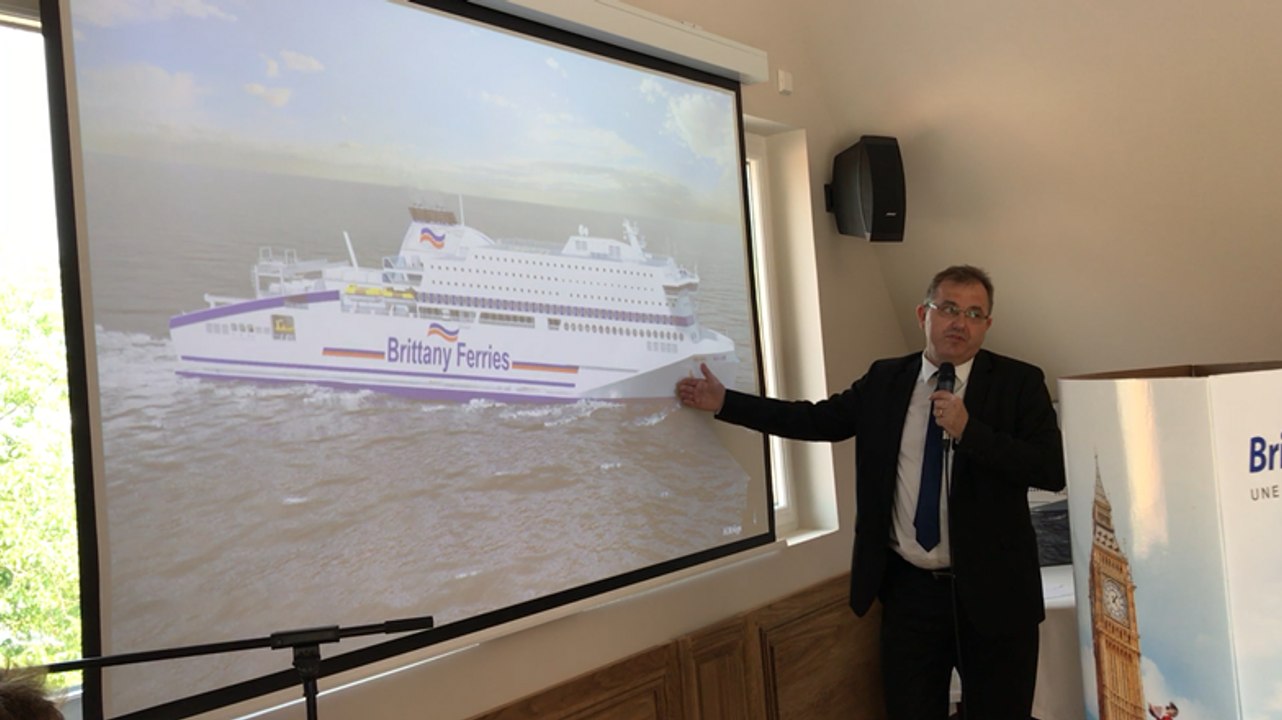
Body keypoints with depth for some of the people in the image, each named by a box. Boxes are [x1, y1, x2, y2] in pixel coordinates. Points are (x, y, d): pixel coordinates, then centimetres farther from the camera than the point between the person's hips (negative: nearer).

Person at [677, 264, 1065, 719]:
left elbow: (1053, 471, -13)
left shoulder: (1019, 382, -4)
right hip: (908, 589, 2)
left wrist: (969, 431, -22)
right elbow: (814, 420, 7)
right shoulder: (885, 380, 4)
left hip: (991, 592, -2)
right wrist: (724, 402, 6)